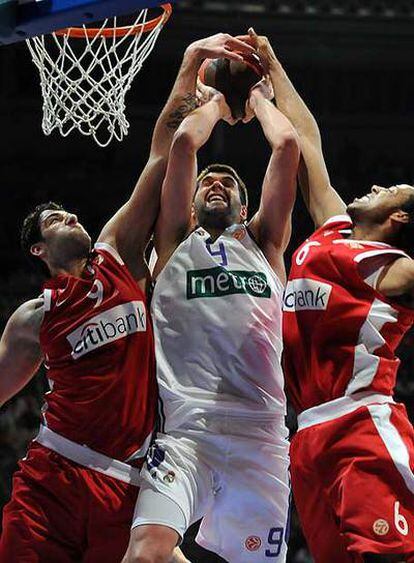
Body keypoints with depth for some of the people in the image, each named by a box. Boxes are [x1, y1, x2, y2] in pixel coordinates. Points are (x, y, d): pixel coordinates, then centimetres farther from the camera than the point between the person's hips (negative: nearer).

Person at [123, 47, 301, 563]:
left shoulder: (263, 243, 22)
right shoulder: (176, 241, 20)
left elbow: (287, 146, 15)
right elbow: (184, 142, 11)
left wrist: (258, 98, 31)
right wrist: (218, 102, 28)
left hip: (259, 433, 2)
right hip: (185, 429, -2)